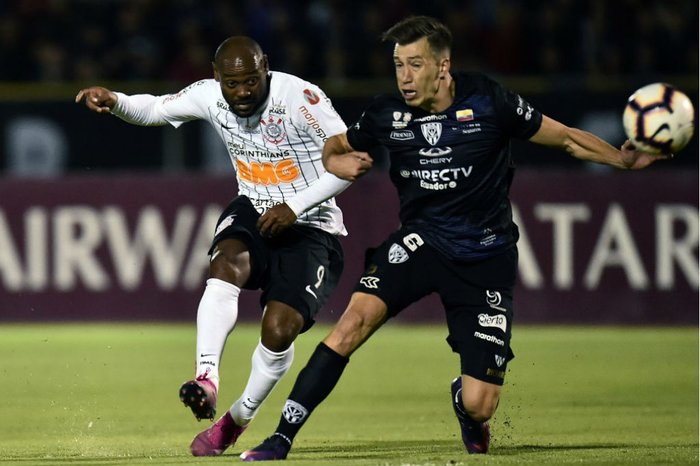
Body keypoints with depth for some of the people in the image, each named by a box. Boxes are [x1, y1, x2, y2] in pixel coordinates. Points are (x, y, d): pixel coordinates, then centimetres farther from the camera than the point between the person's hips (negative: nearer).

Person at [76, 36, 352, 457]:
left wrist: (295, 207, -25)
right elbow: (153, 109, 9)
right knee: (226, 263, -31)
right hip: (254, 213, 4)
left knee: (279, 328, -18)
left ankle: (239, 419, 5)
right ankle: (207, 379, -39)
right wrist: (114, 102, -13)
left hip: (311, 228, -4)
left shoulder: (300, 97, -22)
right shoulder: (210, 96, -6)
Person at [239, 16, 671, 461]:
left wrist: (625, 159, -13)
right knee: (357, 317, -28)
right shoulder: (387, 115, -4)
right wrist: (336, 162, -9)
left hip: (486, 257, -1)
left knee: (478, 405, -8)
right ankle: (280, 441, -24)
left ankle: (463, 396, 34)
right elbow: (337, 145, 15)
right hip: (420, 241, 1)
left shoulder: (487, 100, -11)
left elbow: (566, 137, -1)